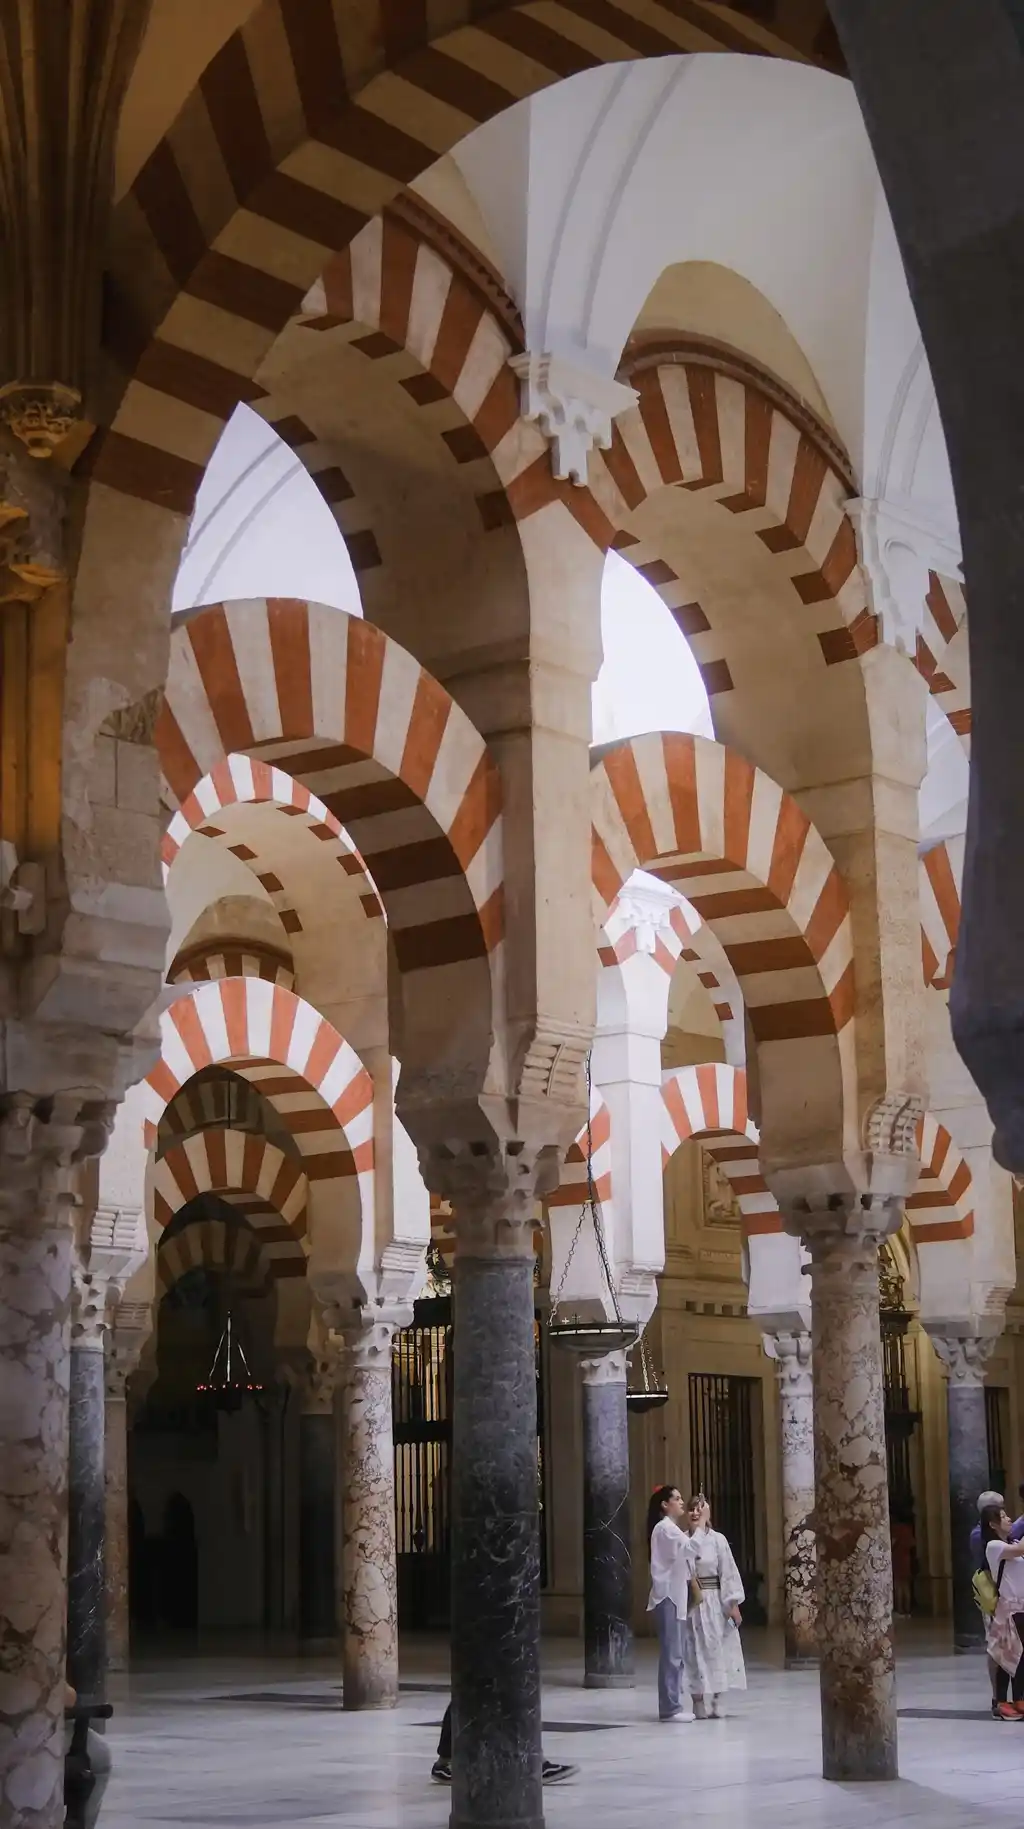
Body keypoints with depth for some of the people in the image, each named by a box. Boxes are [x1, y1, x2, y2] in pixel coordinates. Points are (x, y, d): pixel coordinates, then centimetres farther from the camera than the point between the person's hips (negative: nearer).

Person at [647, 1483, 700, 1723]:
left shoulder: (672, 1529, 21)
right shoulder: (664, 1527, -11)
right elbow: (692, 1549, -23)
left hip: (676, 1595, 10)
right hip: (668, 1596, -10)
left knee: (677, 1654, 10)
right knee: (672, 1654, -10)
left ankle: (674, 1705, 13)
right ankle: (669, 1708, -9)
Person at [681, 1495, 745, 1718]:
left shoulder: (718, 1539, 0)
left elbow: (728, 1572, -2)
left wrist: (733, 1604, -6)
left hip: (714, 1601, 0)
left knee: (717, 1649, 3)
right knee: (694, 1650, 1)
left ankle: (717, 1701, 14)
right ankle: (699, 1702, 8)